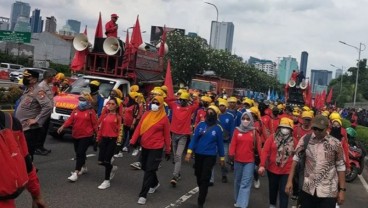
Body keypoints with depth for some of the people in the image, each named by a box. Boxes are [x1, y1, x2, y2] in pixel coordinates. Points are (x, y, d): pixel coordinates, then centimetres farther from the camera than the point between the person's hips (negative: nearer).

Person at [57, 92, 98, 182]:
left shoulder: (91, 111, -6)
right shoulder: (76, 110, 8)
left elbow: (94, 124, -4)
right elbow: (70, 119, 1)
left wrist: (97, 134, -2)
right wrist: (63, 126, -13)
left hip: (86, 136, -6)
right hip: (75, 135, 6)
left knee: (80, 153, -12)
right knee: (78, 153, 17)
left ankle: (76, 173, -14)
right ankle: (84, 167, 38)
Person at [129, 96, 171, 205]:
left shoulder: (164, 118, -7)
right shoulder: (146, 114, 4)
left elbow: (167, 135, -3)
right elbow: (138, 128, 3)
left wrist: (168, 150, 0)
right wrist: (133, 141, -5)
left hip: (156, 148, -5)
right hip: (145, 146, 5)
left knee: (149, 170, -6)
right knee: (145, 168, 16)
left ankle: (143, 195, 0)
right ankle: (155, 184, 43)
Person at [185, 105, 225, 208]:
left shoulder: (218, 128, -4)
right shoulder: (201, 124, -1)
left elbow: (220, 143, 3)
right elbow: (194, 138, -4)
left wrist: (222, 157, 8)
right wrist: (189, 151, -13)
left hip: (210, 156, -3)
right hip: (198, 154, 3)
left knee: (205, 178, -4)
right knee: (198, 174, 15)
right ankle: (201, 191, 43)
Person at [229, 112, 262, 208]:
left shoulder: (254, 132, 0)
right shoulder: (237, 130, 2)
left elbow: (258, 146, -1)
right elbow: (233, 144, -4)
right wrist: (231, 153, -18)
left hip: (250, 161, -2)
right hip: (238, 160, 2)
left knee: (246, 183, -6)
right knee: (237, 181, 15)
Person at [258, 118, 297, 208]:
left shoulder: (293, 141, -1)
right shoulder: (272, 137, -5)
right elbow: (265, 151, -9)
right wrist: (262, 165, -15)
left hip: (287, 171, -1)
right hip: (272, 169, 1)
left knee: (284, 191, -1)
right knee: (273, 189, 19)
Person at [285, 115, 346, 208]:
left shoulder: (335, 143, -6)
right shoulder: (305, 139, -2)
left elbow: (340, 167, -1)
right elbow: (296, 159, 2)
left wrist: (342, 189, -1)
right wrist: (290, 181, -1)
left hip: (328, 192, -2)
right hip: (307, 189, 2)